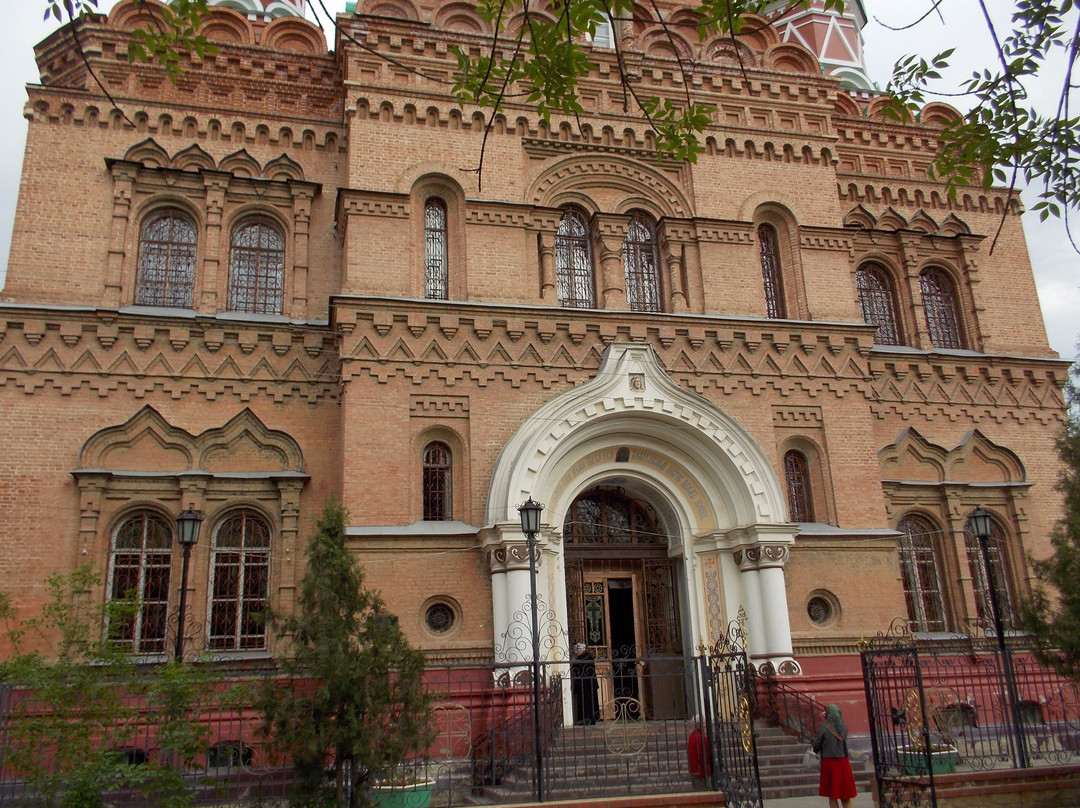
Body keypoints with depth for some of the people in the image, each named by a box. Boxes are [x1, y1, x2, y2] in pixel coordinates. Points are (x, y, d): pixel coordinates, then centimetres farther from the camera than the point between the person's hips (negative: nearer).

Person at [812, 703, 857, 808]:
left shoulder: (823, 727, -12)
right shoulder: (843, 727, 1)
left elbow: (816, 745, -9)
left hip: (829, 761, -4)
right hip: (843, 762, 4)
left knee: (832, 796, 7)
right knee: (845, 796, 13)